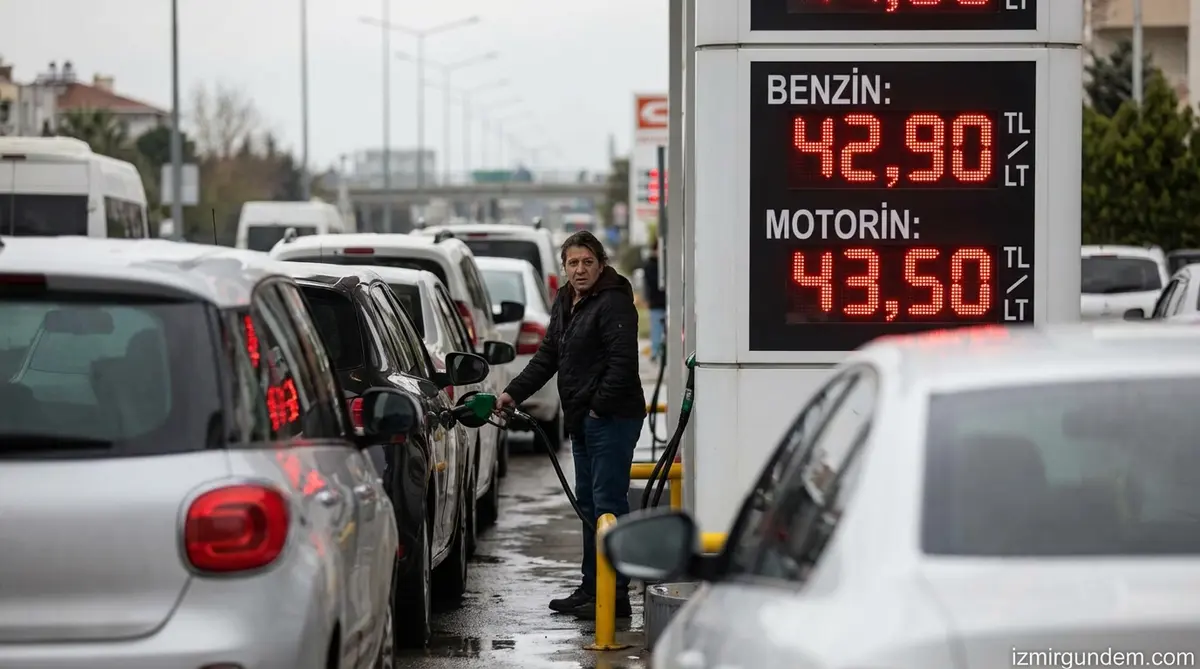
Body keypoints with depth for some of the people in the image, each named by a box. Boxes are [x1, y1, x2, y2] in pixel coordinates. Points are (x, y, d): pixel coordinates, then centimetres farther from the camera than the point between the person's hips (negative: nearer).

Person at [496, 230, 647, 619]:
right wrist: (514, 393, 10)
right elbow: (547, 357, 19)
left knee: (608, 503, -10)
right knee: (588, 503, 14)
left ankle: (615, 594, -9)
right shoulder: (565, 304, 17)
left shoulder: (613, 303, -13)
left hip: (612, 419, -10)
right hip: (583, 420, 10)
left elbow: (622, 363, -19)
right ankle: (591, 589, 22)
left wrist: (599, 407, -17)